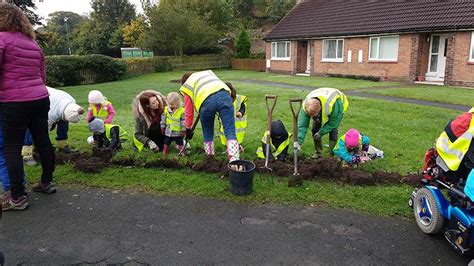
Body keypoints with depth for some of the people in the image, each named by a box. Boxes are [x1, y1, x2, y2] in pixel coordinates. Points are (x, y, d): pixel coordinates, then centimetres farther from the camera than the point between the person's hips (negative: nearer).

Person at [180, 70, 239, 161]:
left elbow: (188, 112, 29)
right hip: (224, 95, 2)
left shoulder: (186, 87, 30)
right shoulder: (208, 72, 41)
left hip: (206, 101, -1)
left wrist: (188, 128, 41)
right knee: (230, 131, -3)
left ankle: (209, 157, 33)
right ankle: (234, 160, -14)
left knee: (207, 132, 22)